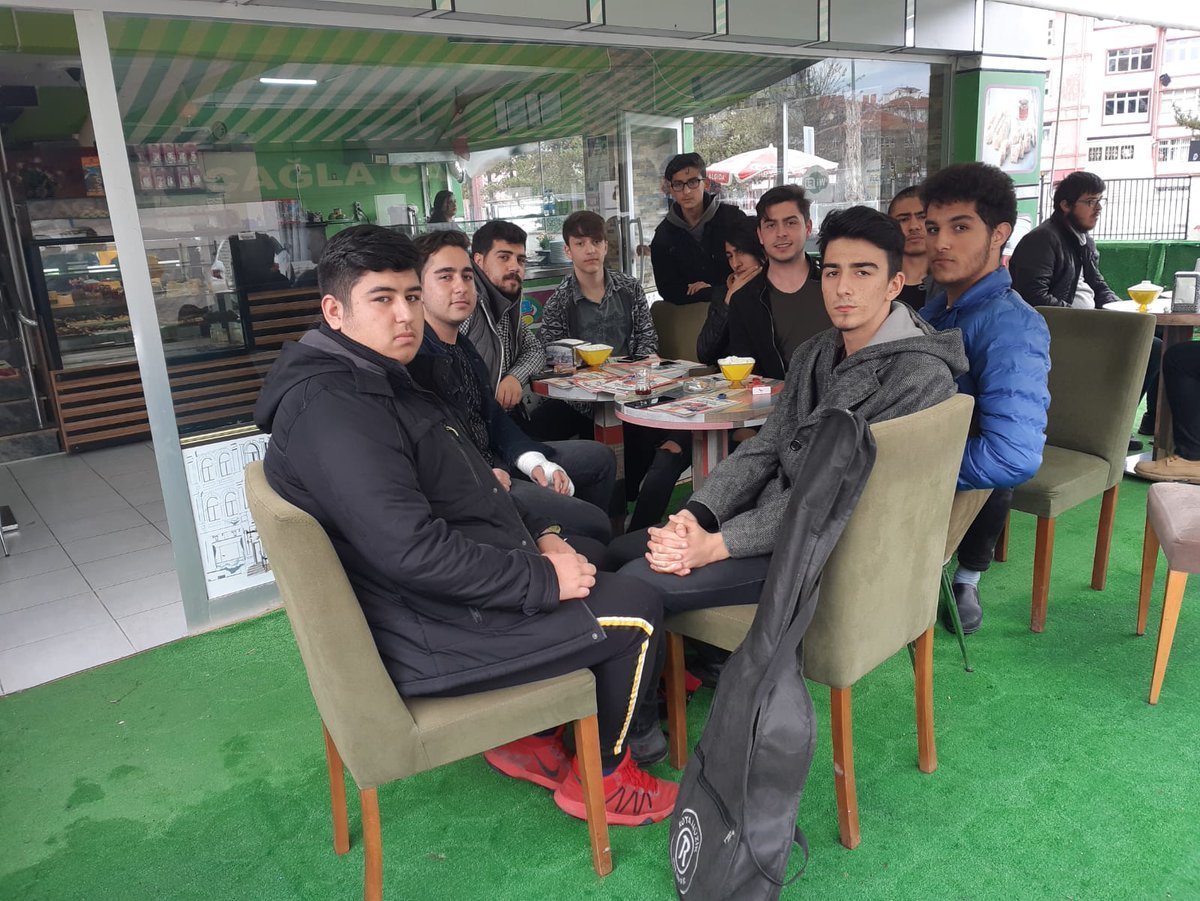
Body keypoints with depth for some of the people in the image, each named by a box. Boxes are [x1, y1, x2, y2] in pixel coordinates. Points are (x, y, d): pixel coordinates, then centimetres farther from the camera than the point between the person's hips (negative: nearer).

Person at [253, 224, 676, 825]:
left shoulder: (372, 383, 12)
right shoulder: (332, 410, -24)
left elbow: (455, 498, 17)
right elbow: (412, 550, -30)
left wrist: (536, 536, 5)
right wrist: (541, 578, -22)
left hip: (435, 592, 11)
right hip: (426, 636, -11)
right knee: (636, 612, -6)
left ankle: (529, 736, 25)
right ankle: (599, 775, 17)